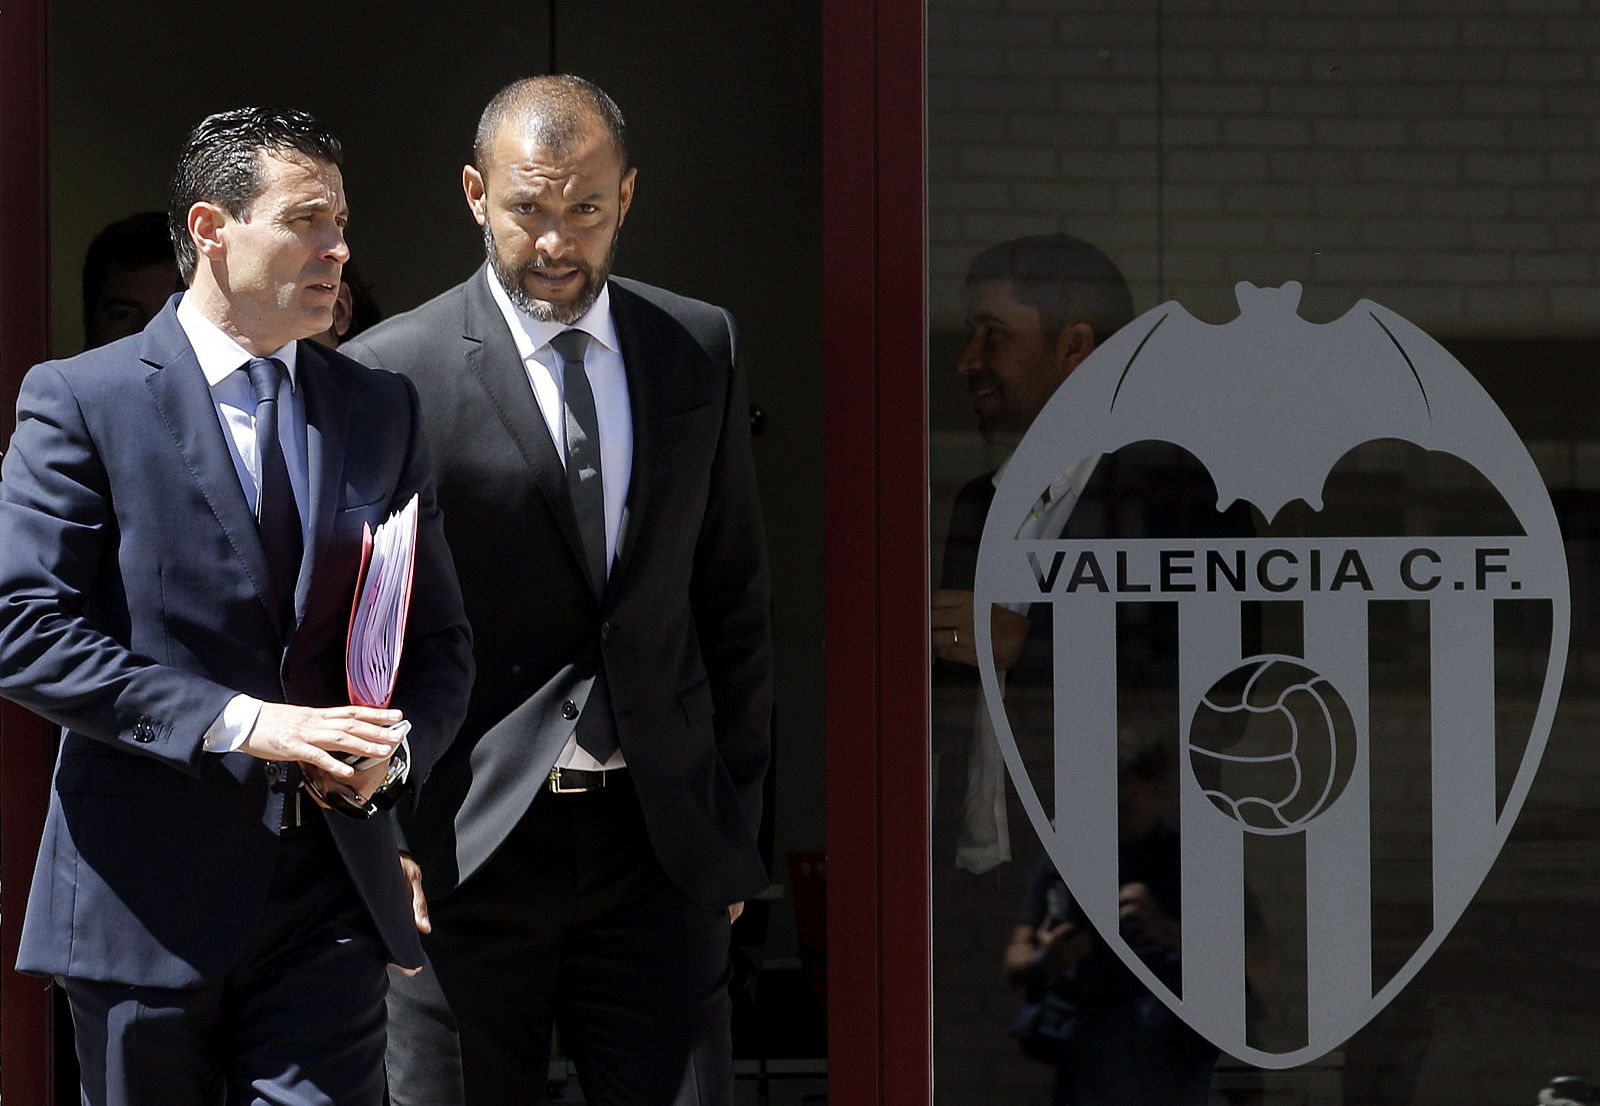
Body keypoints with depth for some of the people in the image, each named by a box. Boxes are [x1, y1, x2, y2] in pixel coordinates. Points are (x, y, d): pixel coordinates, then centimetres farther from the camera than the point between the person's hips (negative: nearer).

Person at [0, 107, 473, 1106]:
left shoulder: (382, 408, 13)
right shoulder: (80, 403, -2)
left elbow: (439, 638, 15)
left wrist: (397, 745, -9)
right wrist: (238, 724, -19)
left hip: (331, 902, 3)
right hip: (147, 902, -3)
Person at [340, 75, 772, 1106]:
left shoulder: (701, 349, 8)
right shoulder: (390, 374, -5)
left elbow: (733, 594, 13)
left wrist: (735, 812, 11)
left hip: (659, 839, 3)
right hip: (465, 850, -3)